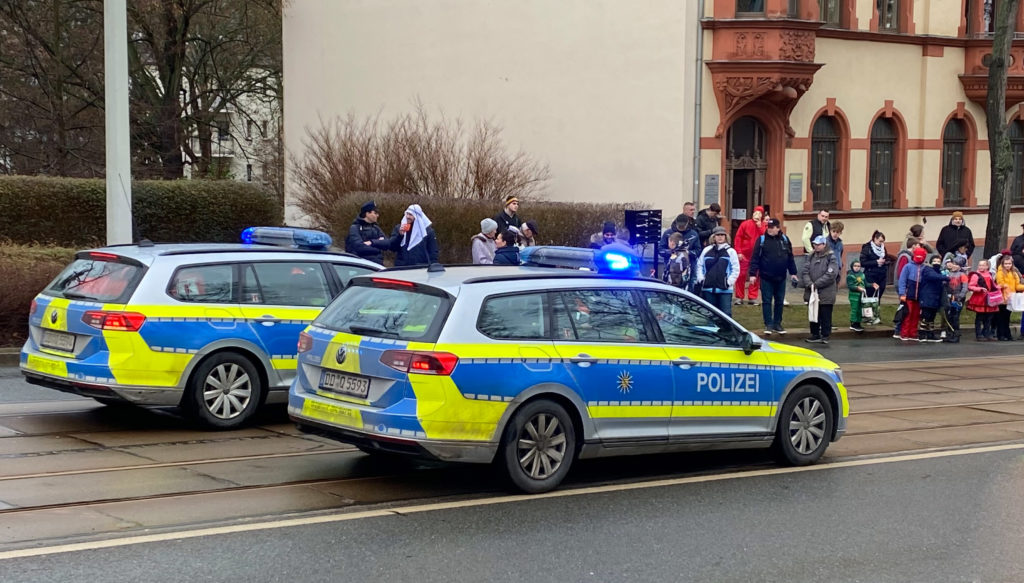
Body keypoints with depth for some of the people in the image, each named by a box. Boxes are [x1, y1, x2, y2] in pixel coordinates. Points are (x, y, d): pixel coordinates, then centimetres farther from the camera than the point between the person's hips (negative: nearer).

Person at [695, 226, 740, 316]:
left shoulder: (731, 251, 2)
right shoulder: (707, 250, 10)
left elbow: (736, 269, 0)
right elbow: (699, 266, 14)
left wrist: (729, 282, -8)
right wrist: (701, 279, 3)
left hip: (725, 289, -3)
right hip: (708, 288, 3)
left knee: (726, 312, -7)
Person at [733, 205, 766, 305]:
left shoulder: (763, 226, 3)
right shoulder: (745, 224, -3)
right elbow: (738, 237, -4)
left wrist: (760, 226, -16)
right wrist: (738, 252, -9)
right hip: (744, 255, -2)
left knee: (755, 277, 3)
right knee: (741, 275, 0)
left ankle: (752, 297, 10)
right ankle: (739, 297, 7)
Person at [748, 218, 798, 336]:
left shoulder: (785, 240, 5)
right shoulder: (762, 240, -5)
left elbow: (790, 257, 11)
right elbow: (755, 257, -7)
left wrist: (793, 273, 9)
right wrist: (753, 274, -12)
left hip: (781, 277, 3)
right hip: (766, 277, -3)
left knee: (779, 301, 10)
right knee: (767, 301, -1)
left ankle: (777, 324, 19)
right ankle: (768, 325, 4)